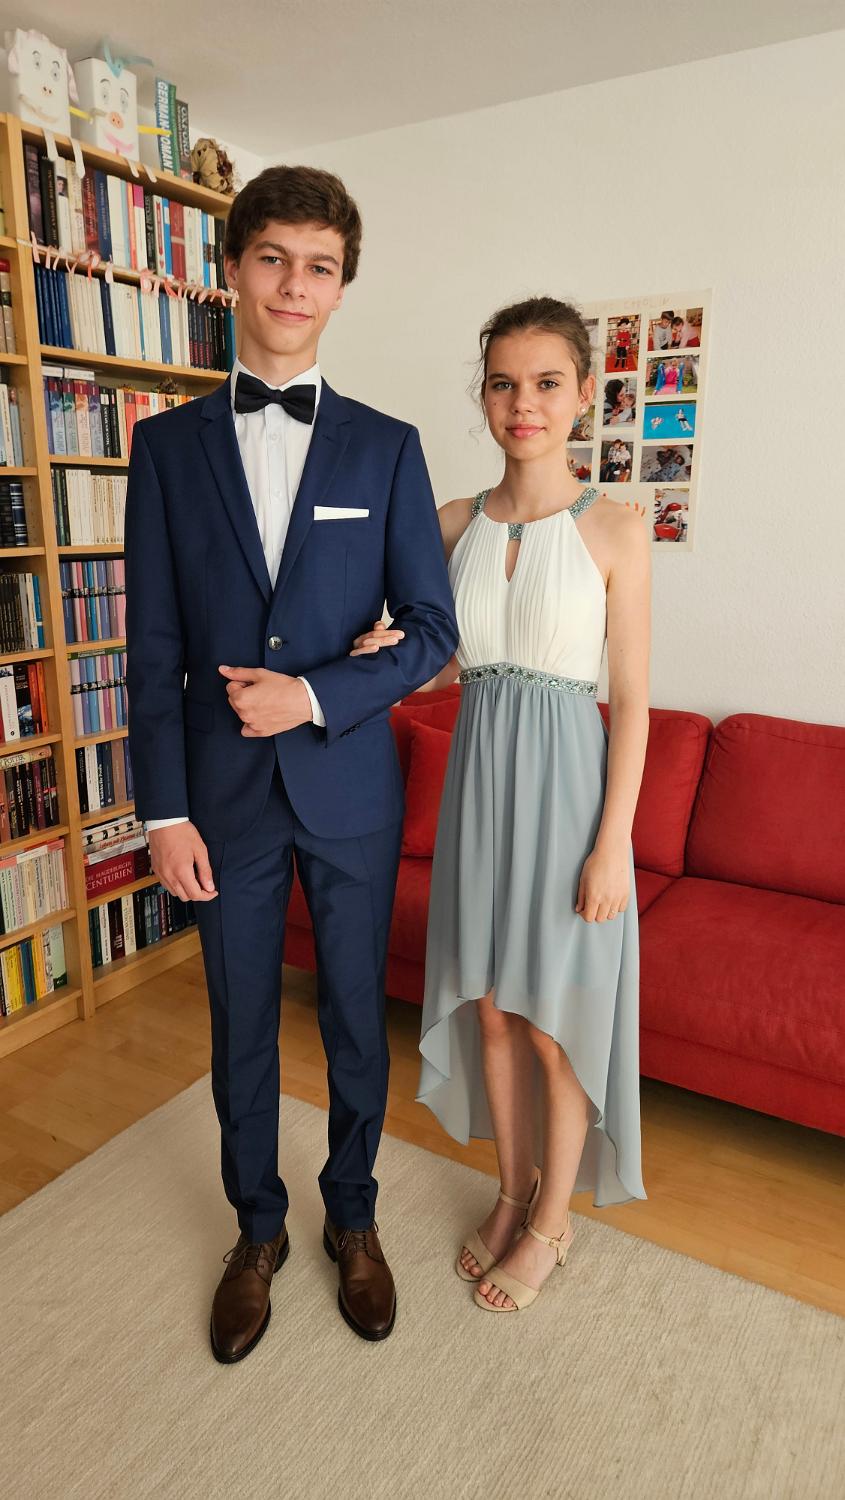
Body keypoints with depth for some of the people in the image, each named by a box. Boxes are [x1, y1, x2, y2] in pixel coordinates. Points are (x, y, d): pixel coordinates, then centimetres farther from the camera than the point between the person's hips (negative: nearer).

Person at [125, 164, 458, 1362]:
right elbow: (153, 648, -1)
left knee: (356, 1016, 14)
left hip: (350, 785, 0)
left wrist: (313, 696, -15)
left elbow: (431, 631, -1)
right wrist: (165, 811, -4)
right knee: (240, 1027, 15)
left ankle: (353, 1217, 40)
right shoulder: (168, 445, 2)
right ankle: (257, 1230, 40)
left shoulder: (386, 448, 1)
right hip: (225, 790, 1)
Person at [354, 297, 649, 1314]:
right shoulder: (453, 523, 5)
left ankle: (551, 1220, 34)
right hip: (478, 780, 4)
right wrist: (396, 649, -9)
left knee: (558, 1019, 9)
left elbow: (632, 700, -8)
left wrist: (613, 842, -12)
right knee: (491, 1007, 16)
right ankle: (512, 1190, 40)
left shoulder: (614, 530, -7)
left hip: (565, 783, -4)